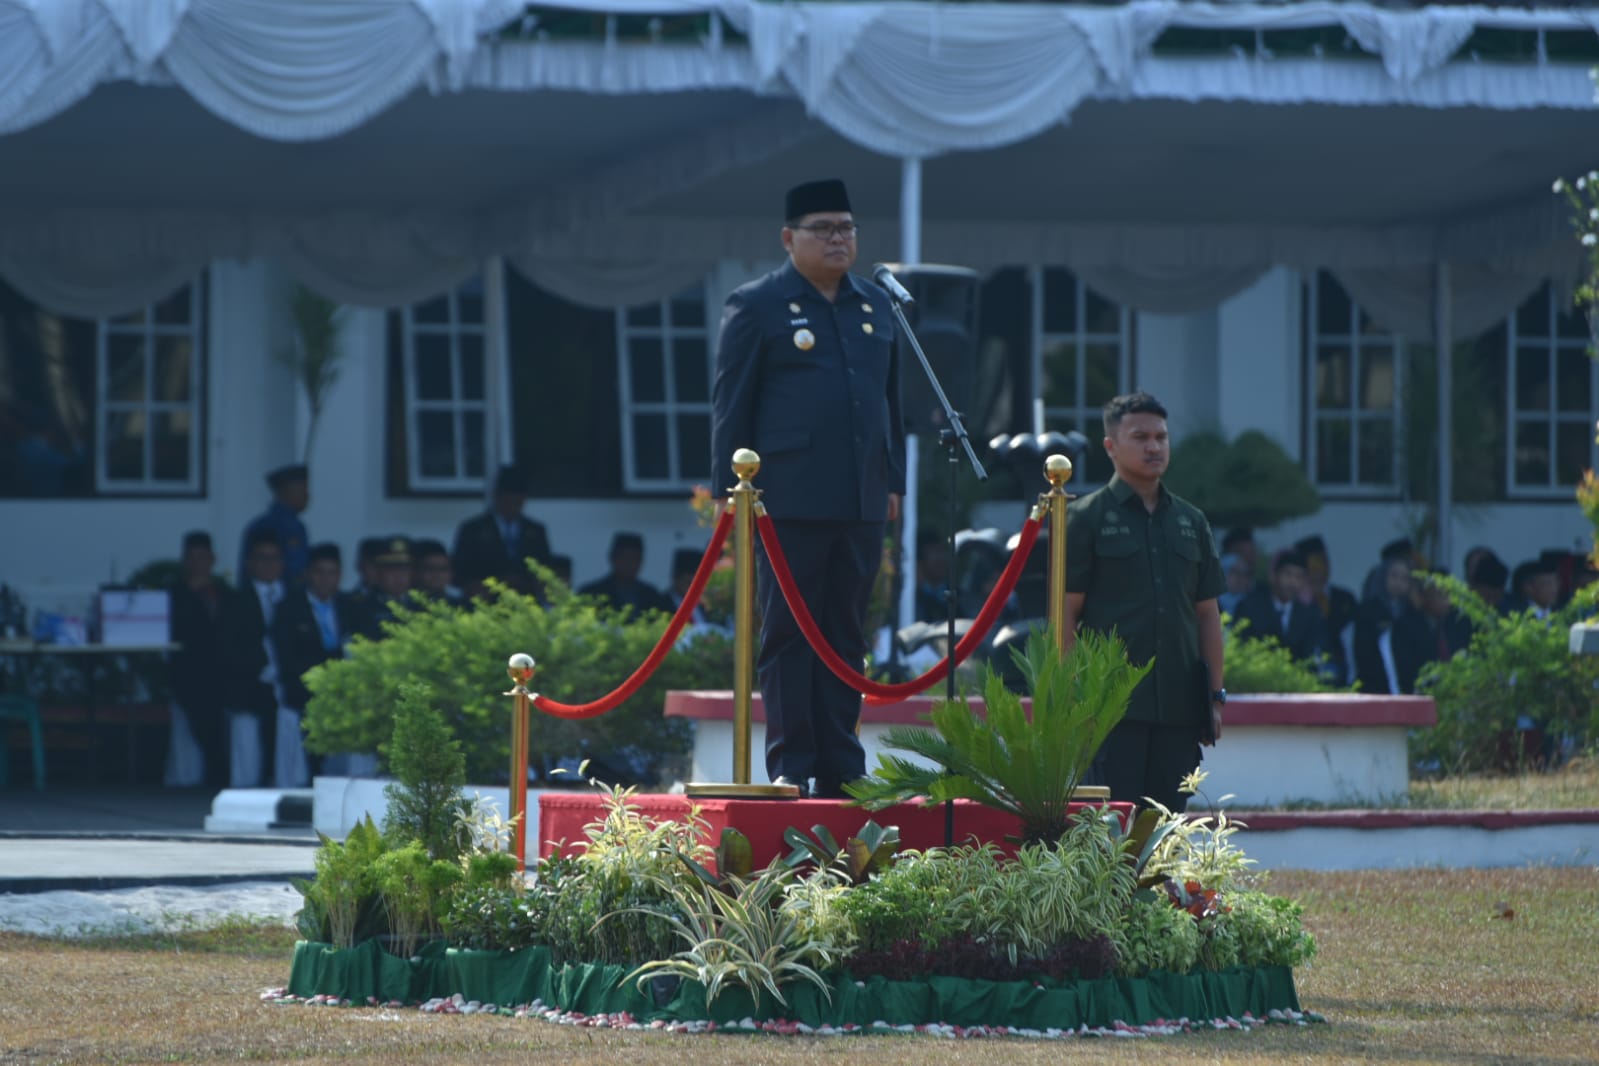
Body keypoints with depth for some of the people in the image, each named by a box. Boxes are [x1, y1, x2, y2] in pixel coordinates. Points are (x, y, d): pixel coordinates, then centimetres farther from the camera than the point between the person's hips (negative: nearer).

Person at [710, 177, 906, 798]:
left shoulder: (876, 306, 16)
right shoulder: (756, 306, 0)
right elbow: (730, 404, -1)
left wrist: (893, 480, 17)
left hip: (861, 506, 5)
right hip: (790, 501, -5)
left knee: (846, 633, 8)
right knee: (788, 632, -2)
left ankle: (841, 768, 11)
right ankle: (789, 765, 0)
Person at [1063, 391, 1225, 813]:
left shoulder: (1190, 521, 17)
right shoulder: (1086, 518, 2)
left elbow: (1207, 613, 18)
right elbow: (1065, 612, -2)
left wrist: (1216, 695, 12)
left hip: (1180, 709, 5)